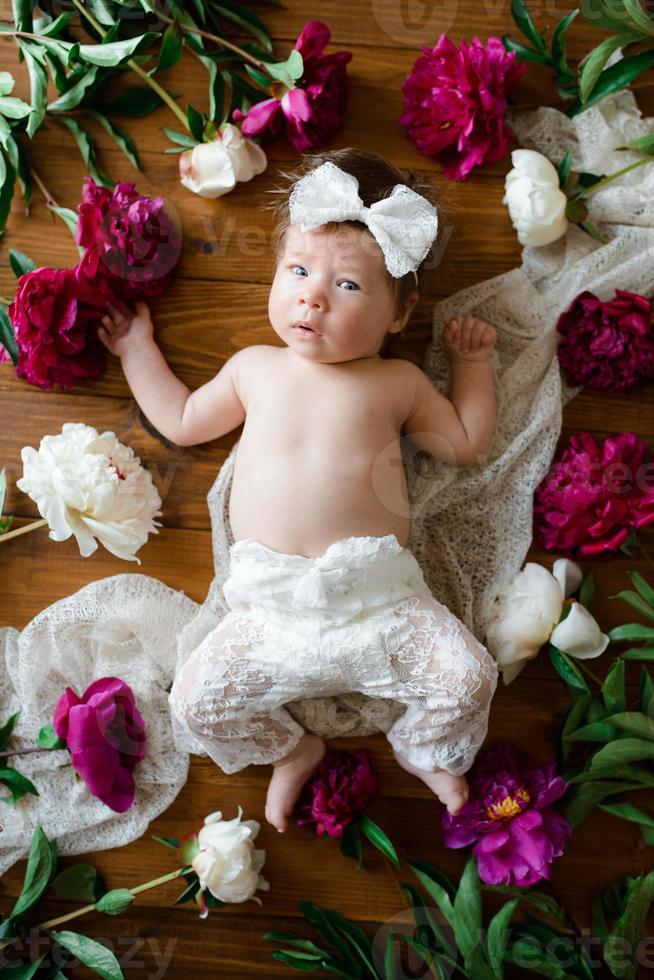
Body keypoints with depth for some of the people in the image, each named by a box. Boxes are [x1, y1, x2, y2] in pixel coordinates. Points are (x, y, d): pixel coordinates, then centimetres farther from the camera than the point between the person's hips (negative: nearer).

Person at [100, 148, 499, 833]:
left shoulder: (398, 383, 8)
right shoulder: (255, 367, 14)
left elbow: (467, 443, 17)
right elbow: (182, 422, 26)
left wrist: (473, 361, 15)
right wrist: (137, 347, 31)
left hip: (381, 600, -1)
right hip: (274, 614, 2)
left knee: (469, 679, -13)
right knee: (196, 701, -8)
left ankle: (425, 751, 23)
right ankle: (289, 750, 23)